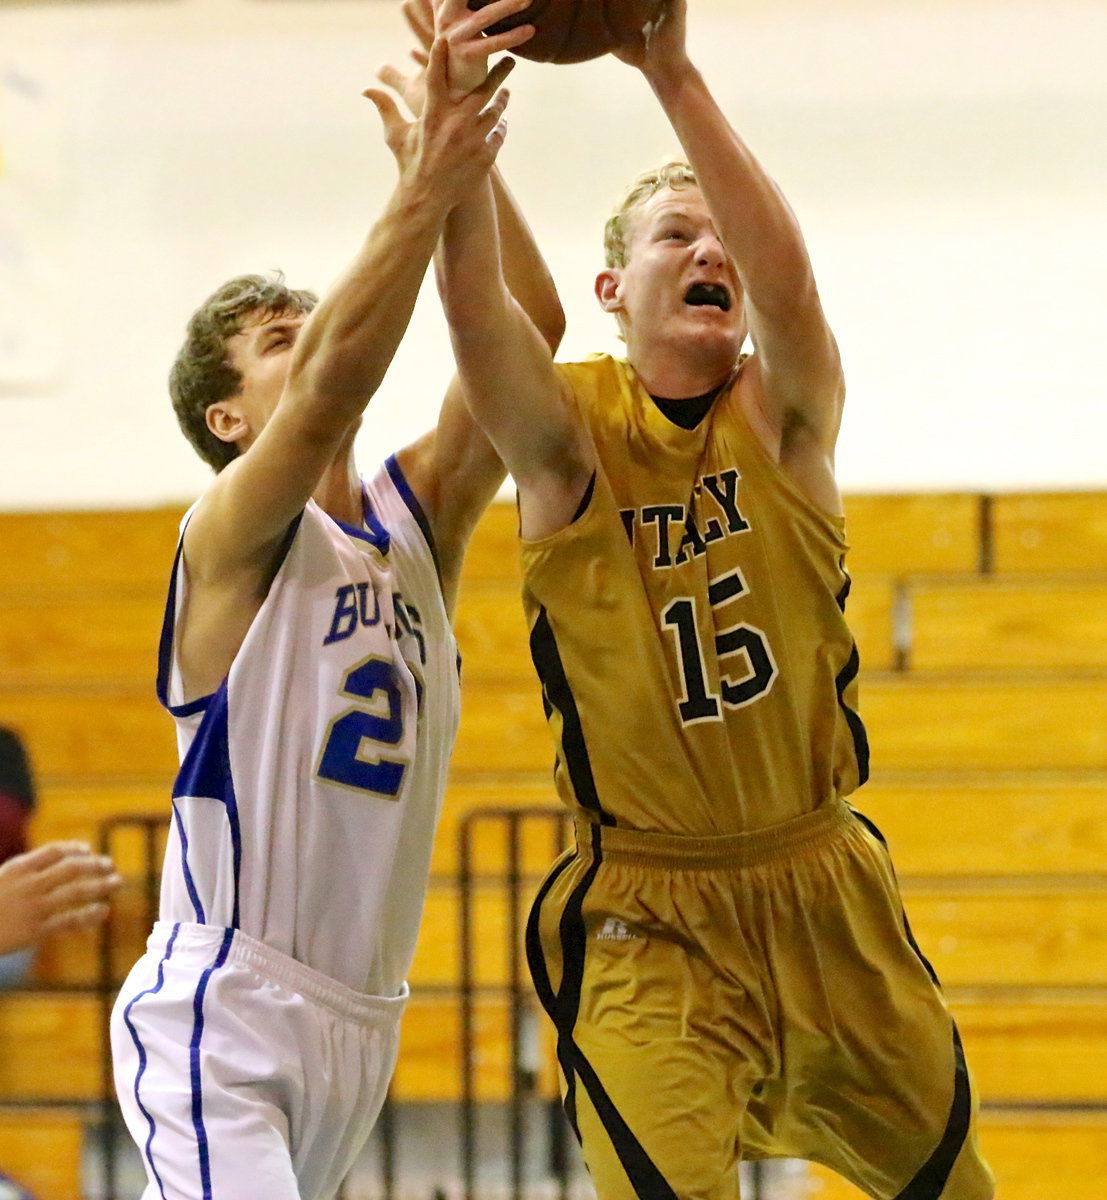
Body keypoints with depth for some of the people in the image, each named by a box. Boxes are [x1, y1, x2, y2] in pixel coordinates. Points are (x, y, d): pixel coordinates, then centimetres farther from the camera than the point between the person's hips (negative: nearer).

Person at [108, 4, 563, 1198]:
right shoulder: (229, 535, -7)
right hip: (218, 1011, -7)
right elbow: (335, 381, -27)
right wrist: (426, 186, -32)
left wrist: (466, 167, -14)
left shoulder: (416, 517, 10)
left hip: (362, 1013, 7)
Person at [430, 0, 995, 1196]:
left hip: (825, 890, 3)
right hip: (646, 923, -3)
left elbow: (783, 271, -25)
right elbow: (473, 298, -26)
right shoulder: (570, 433, -6)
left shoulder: (783, 414, -4)